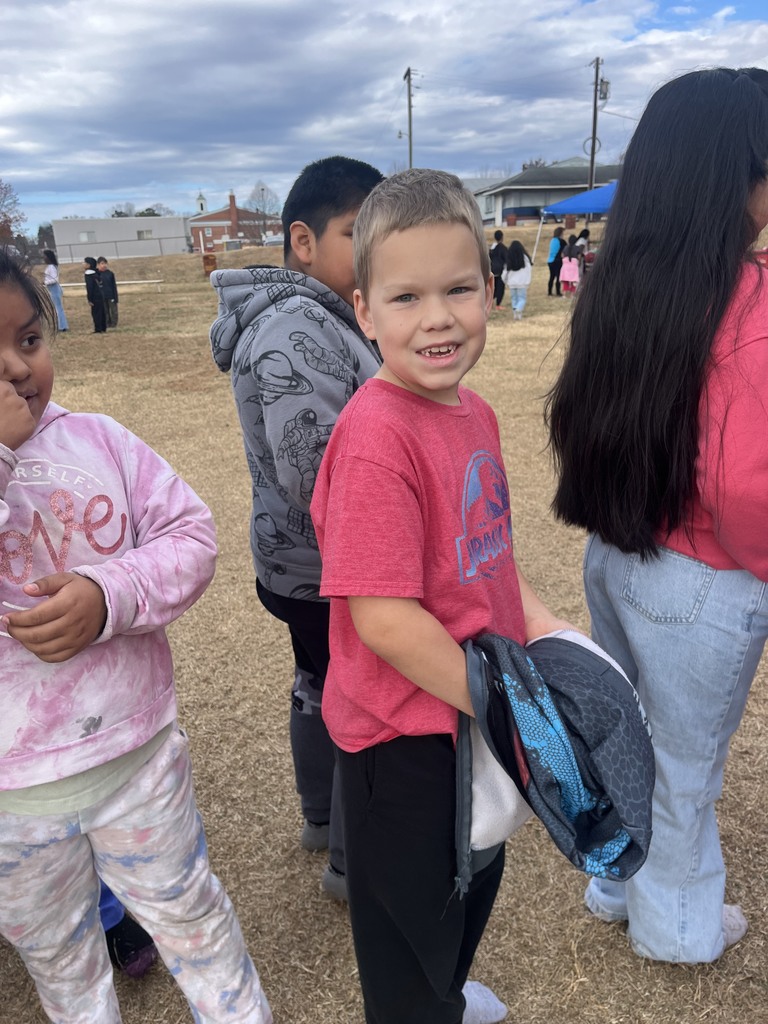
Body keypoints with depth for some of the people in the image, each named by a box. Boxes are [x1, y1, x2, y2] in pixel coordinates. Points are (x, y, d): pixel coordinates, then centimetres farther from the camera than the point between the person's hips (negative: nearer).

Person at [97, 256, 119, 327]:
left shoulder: (110, 273, -2)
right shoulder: (97, 274, -2)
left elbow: (114, 286, 0)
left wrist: (115, 297, -2)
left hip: (111, 296, 0)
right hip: (102, 297, 0)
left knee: (113, 310, 3)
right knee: (105, 311, 8)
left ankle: (114, 323, 12)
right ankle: (107, 324, 16)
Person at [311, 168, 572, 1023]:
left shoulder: (472, 413, -1)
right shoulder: (375, 437, -28)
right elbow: (384, 618, -28)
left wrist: (537, 622, -1)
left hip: (477, 710, 9)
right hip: (404, 735, -9)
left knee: (476, 883, 33)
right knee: (413, 918, 19)